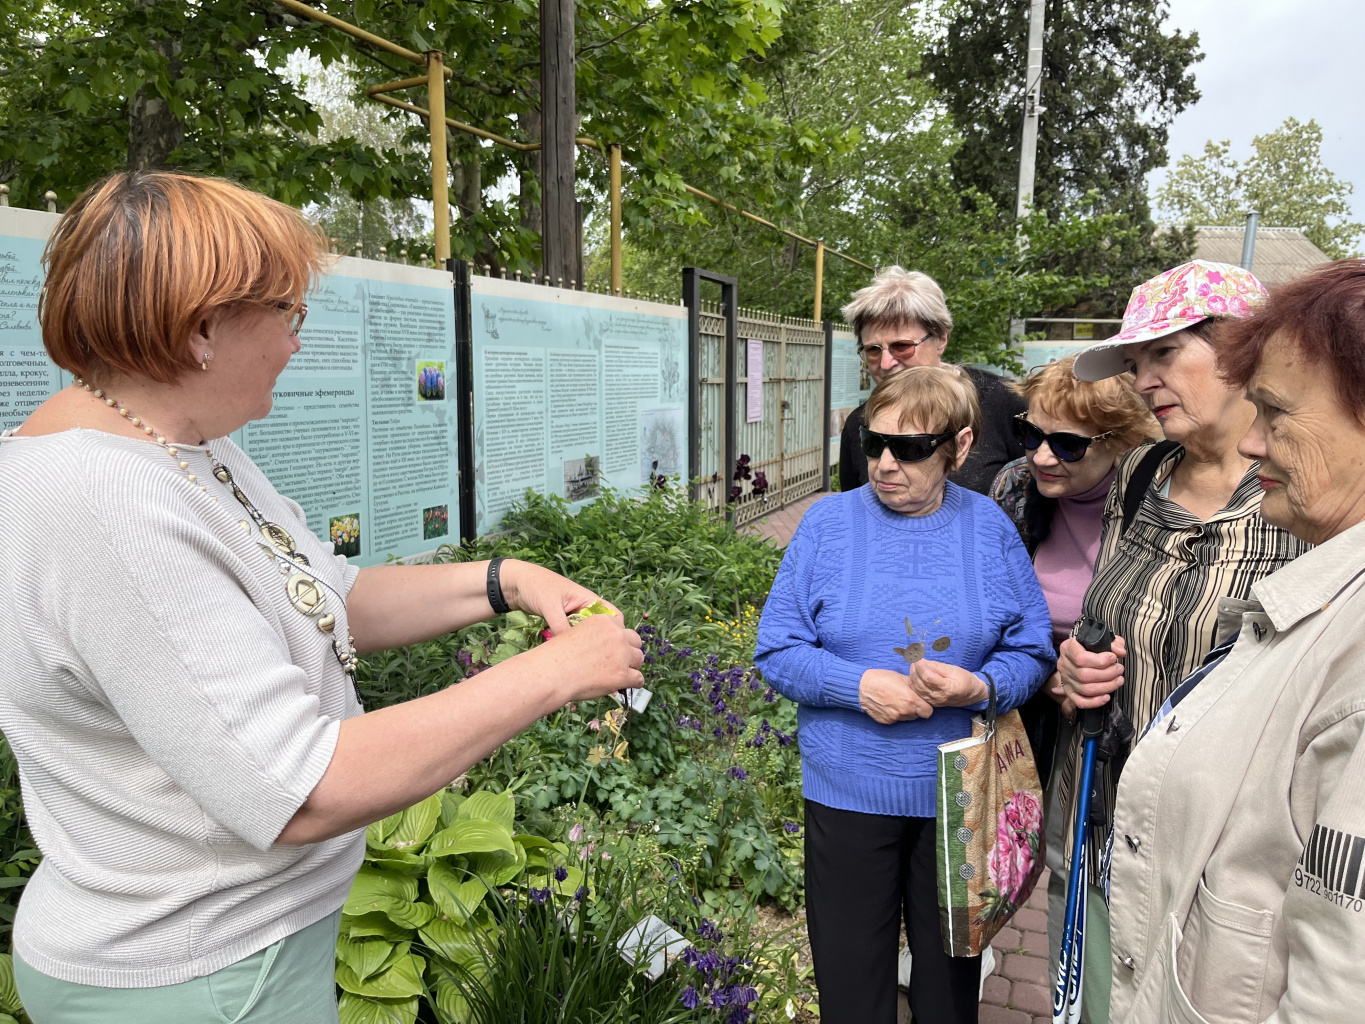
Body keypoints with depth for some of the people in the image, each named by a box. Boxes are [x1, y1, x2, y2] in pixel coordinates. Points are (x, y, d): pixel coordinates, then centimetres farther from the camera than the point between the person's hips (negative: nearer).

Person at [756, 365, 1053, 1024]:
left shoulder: (989, 527, -3)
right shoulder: (828, 522, -7)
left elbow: (1032, 651, 0)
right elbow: (777, 651, -6)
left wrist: (978, 686, -20)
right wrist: (859, 685, -21)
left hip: (958, 797, 1)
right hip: (848, 794, -1)